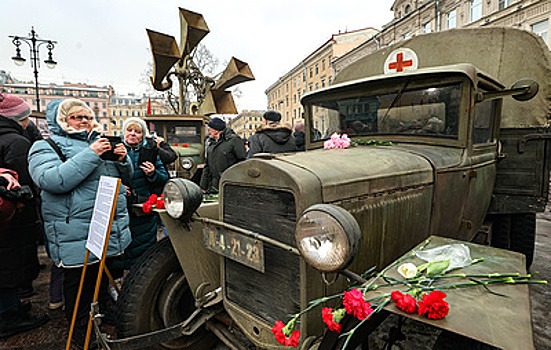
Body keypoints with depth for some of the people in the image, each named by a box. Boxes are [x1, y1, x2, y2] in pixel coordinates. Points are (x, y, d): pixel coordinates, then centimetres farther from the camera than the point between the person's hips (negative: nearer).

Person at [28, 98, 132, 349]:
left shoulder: (99, 142, 14)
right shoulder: (46, 146, -2)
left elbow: (126, 177, 16)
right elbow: (53, 180, -22)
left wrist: (123, 159, -5)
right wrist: (91, 154, -25)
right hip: (77, 237, -6)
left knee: (103, 280, 23)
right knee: (80, 285, 10)